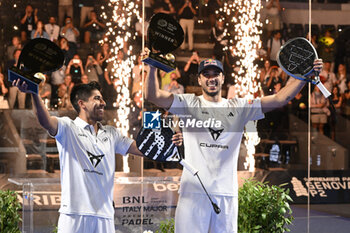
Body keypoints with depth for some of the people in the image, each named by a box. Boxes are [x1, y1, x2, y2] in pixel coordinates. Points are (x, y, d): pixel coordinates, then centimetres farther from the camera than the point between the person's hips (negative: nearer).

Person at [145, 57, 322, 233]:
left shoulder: (239, 107, 13)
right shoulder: (189, 104, 7)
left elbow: (279, 99, 8)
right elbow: (153, 96, -4)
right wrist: (153, 67, -20)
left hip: (227, 193, 3)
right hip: (193, 191, -2)